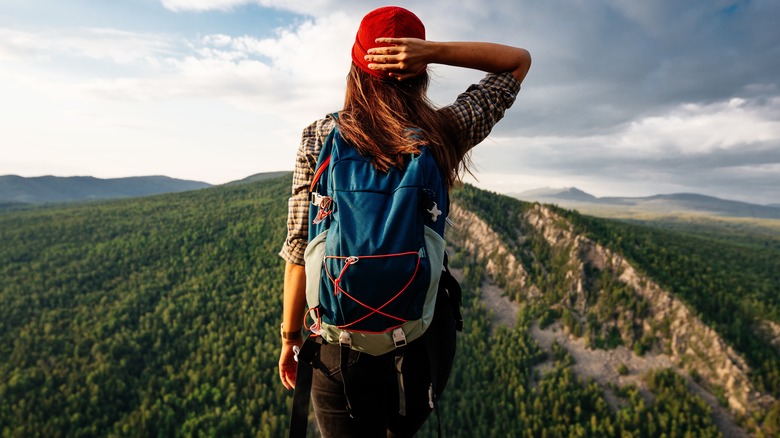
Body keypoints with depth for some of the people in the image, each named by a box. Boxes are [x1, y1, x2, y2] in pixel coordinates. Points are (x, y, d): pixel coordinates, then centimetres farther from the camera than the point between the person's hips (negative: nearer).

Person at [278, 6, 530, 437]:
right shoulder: (446, 133, -8)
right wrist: (433, 51, -10)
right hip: (428, 332, 2)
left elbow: (301, 249, -10)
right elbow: (519, 60, 6)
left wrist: (290, 336, 3)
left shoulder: (319, 138, -10)